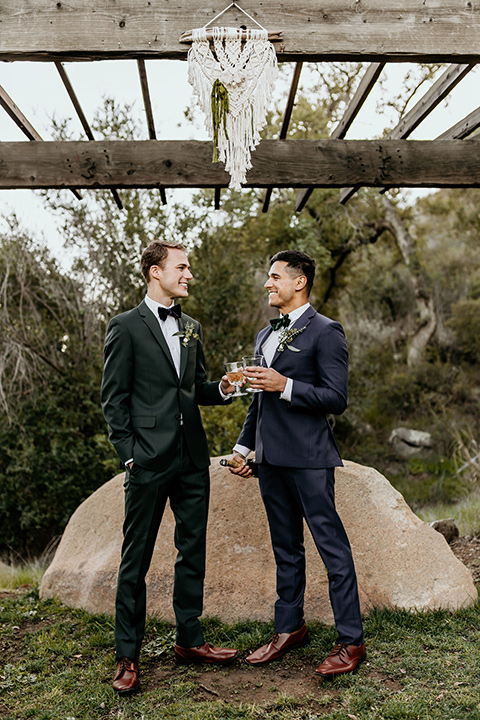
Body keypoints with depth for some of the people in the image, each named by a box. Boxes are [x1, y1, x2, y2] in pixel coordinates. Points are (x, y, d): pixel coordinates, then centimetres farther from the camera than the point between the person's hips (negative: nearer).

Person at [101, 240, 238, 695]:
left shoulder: (191, 328, 15)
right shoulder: (126, 327, -3)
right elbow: (113, 398, -4)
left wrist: (221, 389, 0)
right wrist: (128, 452, -11)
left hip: (192, 458, 6)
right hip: (150, 458, -6)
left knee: (193, 551, 13)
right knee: (136, 558, 2)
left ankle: (189, 640, 27)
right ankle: (127, 656, 14)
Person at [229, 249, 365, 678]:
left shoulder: (325, 332, -7)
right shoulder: (265, 336, 18)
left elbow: (336, 399, -12)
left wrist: (286, 386, -19)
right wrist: (244, 446, 17)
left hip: (308, 458, -8)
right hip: (271, 458, 8)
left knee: (332, 547, -2)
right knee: (286, 549, 16)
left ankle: (351, 640, 9)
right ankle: (290, 628, 29)